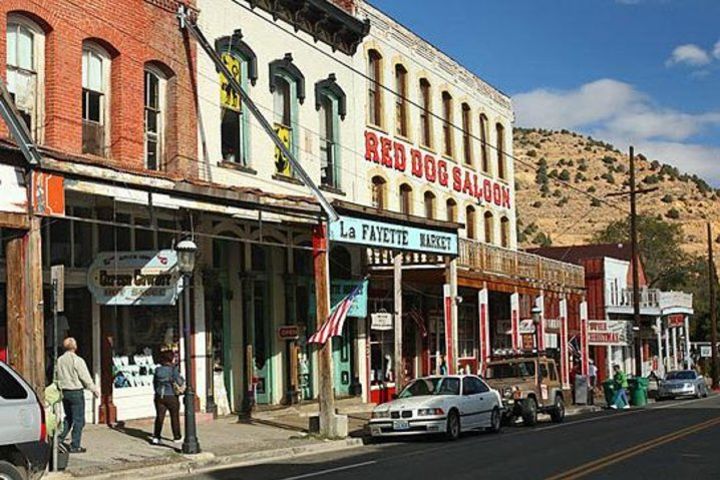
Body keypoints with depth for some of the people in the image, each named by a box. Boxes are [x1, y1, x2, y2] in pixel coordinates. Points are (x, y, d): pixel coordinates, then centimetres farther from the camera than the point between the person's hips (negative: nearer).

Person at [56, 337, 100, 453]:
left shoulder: (59, 360, 4)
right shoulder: (77, 360, -15)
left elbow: (57, 377, 10)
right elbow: (85, 377, -12)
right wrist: (94, 389, -1)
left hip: (65, 392, 6)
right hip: (76, 392, -6)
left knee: (68, 418, 21)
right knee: (78, 420, 2)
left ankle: (60, 439, 11)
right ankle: (75, 446, 3)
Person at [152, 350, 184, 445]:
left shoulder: (158, 370, -1)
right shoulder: (173, 370, -16)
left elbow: (154, 383, 8)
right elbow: (180, 383, -17)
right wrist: (183, 380, 5)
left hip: (159, 397, 4)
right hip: (171, 397, -3)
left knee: (159, 416, 6)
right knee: (175, 417, 12)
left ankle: (156, 437, -3)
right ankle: (177, 437, 22)